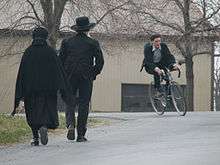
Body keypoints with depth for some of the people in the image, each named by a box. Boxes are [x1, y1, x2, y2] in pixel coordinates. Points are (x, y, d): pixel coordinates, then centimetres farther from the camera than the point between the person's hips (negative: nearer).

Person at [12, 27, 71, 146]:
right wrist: (64, 89, -5)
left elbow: (22, 73, 1)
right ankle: (44, 127, -22)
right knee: (48, 109, 6)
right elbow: (59, 70, -5)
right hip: (48, 86, -1)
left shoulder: (28, 52, 2)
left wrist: (20, 95, 4)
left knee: (33, 113, 11)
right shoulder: (50, 52, -1)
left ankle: (35, 138, 7)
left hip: (30, 88, 1)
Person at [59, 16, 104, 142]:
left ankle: (71, 124, -17)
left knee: (70, 103, 10)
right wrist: (94, 74, 11)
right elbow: (100, 61, -2)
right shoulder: (93, 43, 1)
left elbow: (61, 60, 4)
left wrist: (64, 75, 13)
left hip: (70, 77, 1)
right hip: (86, 78, -1)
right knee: (84, 105, 4)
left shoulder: (67, 42, 6)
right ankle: (81, 135, 3)